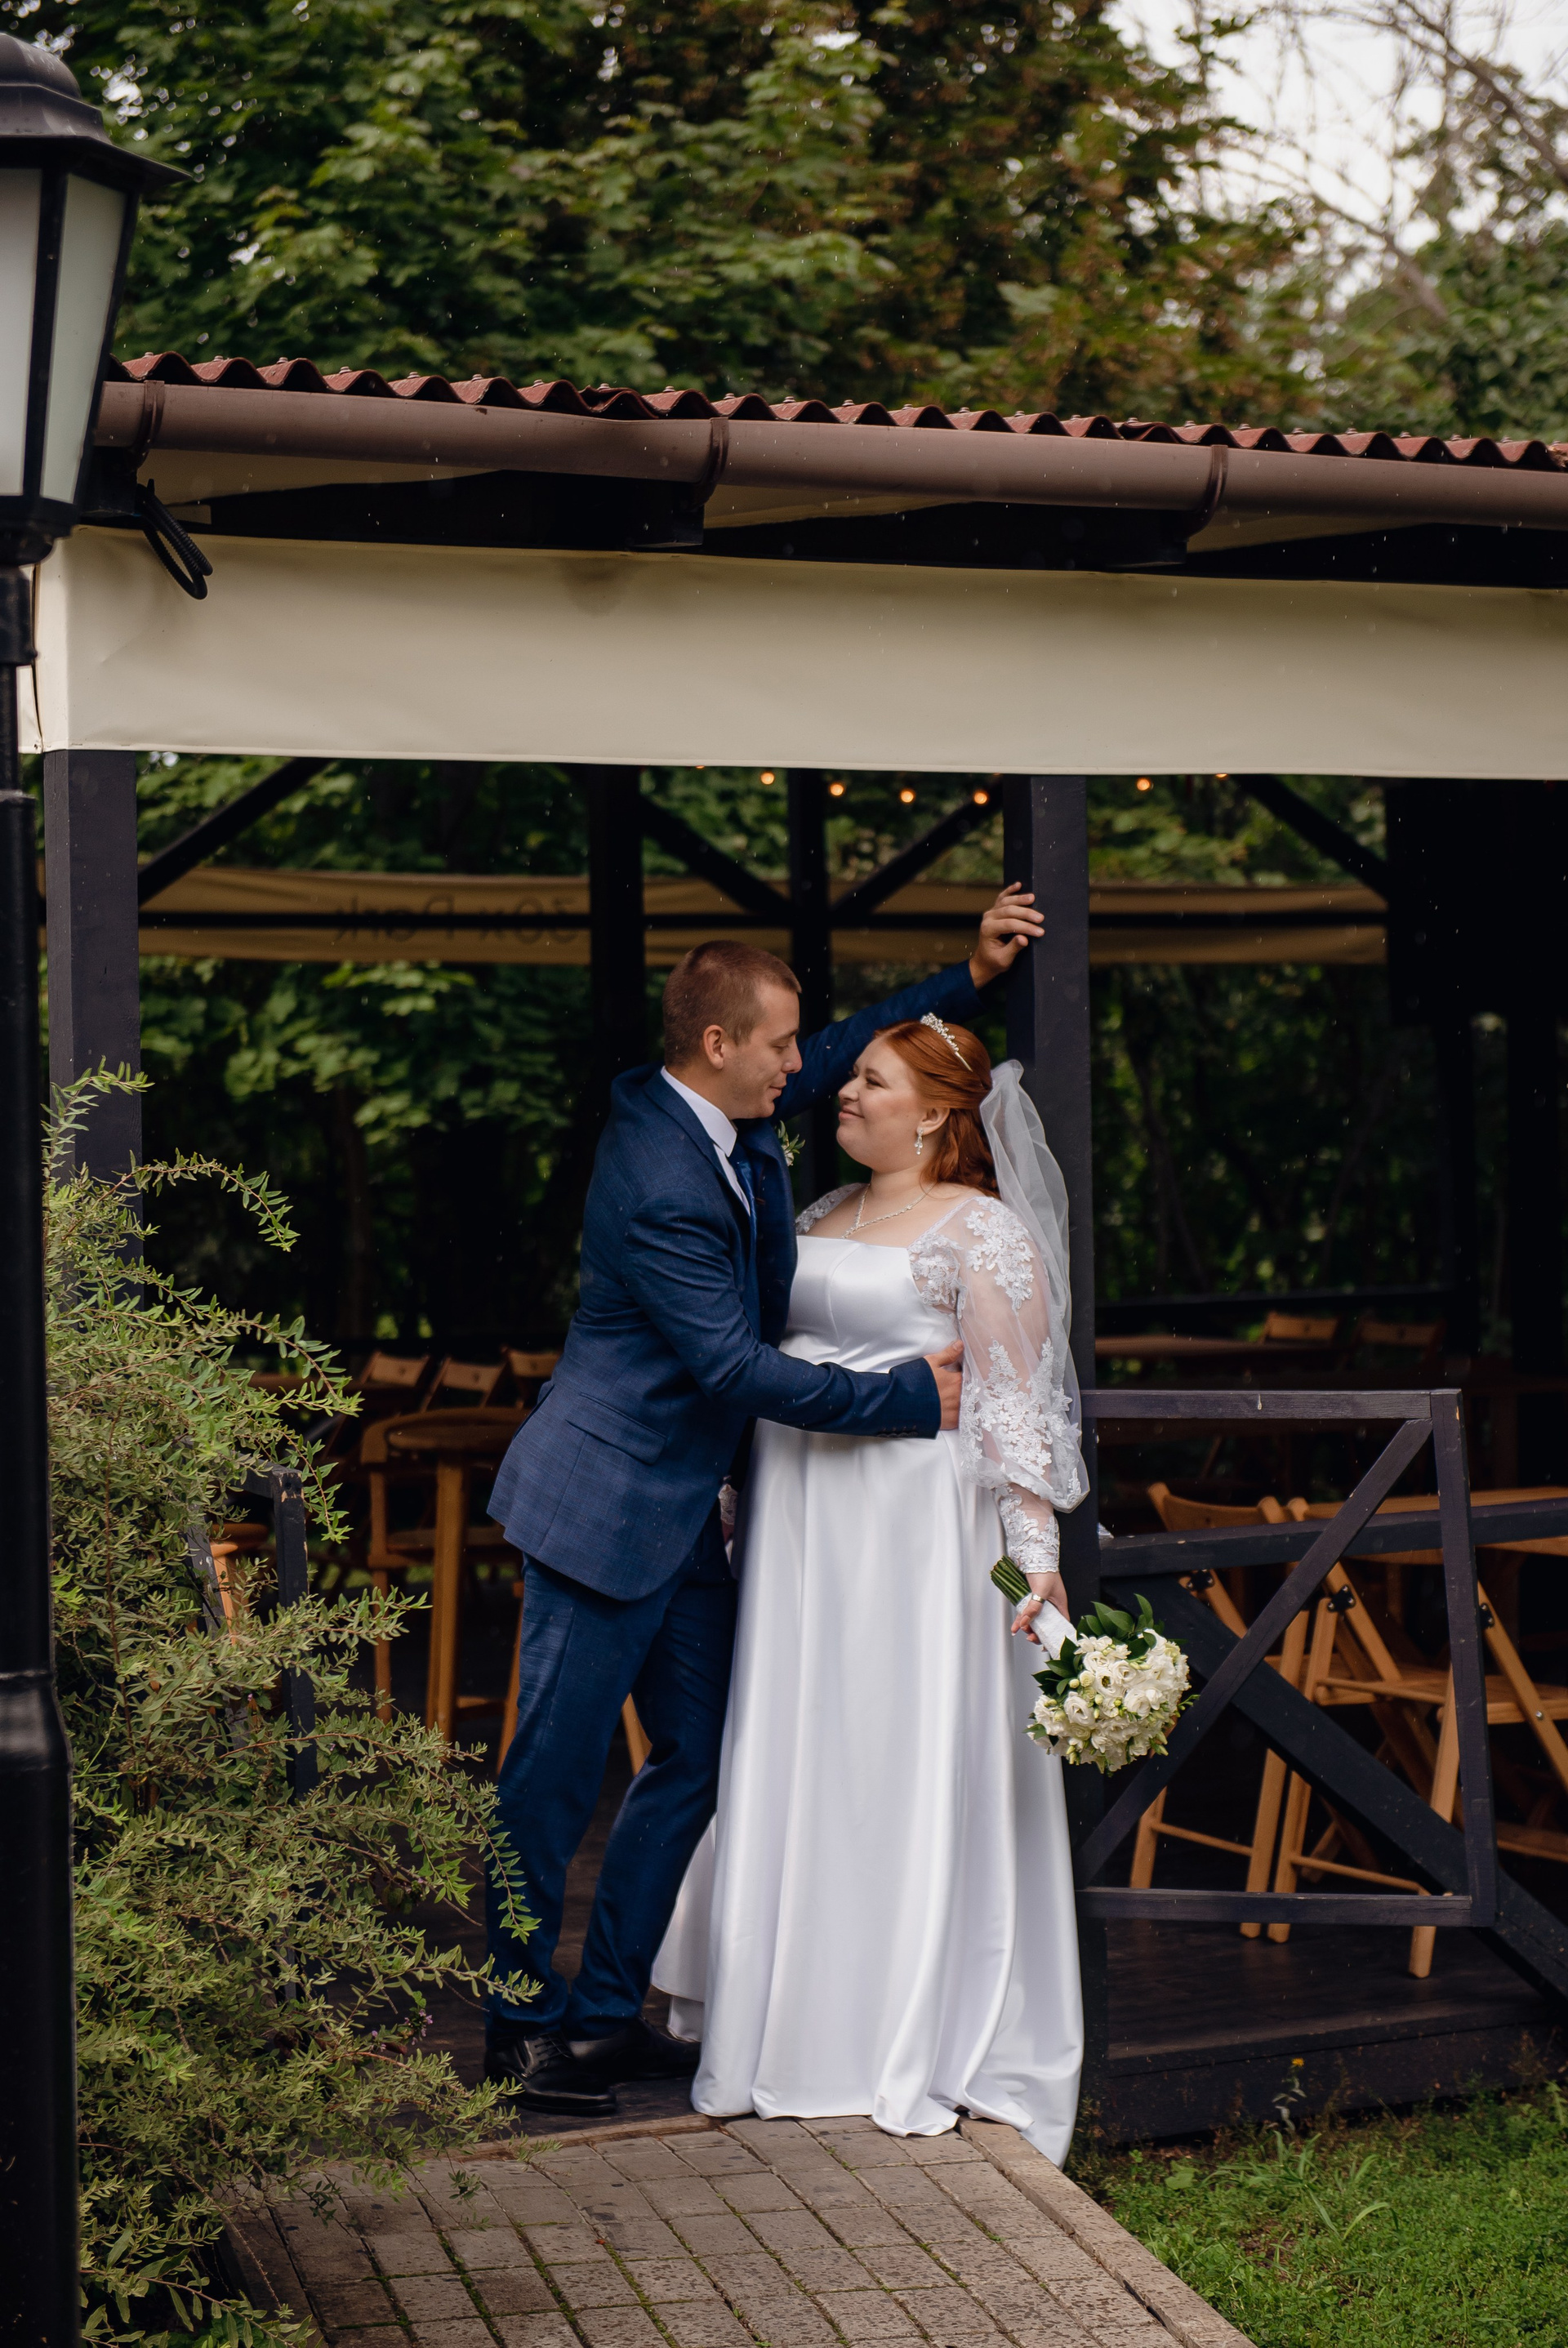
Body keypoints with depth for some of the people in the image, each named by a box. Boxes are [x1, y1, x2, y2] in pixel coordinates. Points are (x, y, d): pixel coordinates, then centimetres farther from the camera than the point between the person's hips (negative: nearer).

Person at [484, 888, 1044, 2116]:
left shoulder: (719, 1108, 3)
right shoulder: (664, 1191, -25)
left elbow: (853, 1047, 19)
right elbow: (736, 1366, -23)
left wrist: (974, 975, 10)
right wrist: (909, 1395, -17)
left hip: (681, 1507, 10)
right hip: (608, 1502, -10)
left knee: (696, 1759, 13)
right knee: (556, 1774, 1)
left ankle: (606, 2011, 22)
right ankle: (515, 2021, 15)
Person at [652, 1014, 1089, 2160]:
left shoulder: (984, 1231, -7)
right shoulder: (823, 1216, 16)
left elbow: (1015, 1401, -13)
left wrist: (1037, 1552, -20)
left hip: (916, 1531, -7)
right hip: (800, 1528, 7)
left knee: (910, 1764, -2)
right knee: (799, 1768, 10)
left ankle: (920, 2047, 9)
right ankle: (805, 2023, 22)